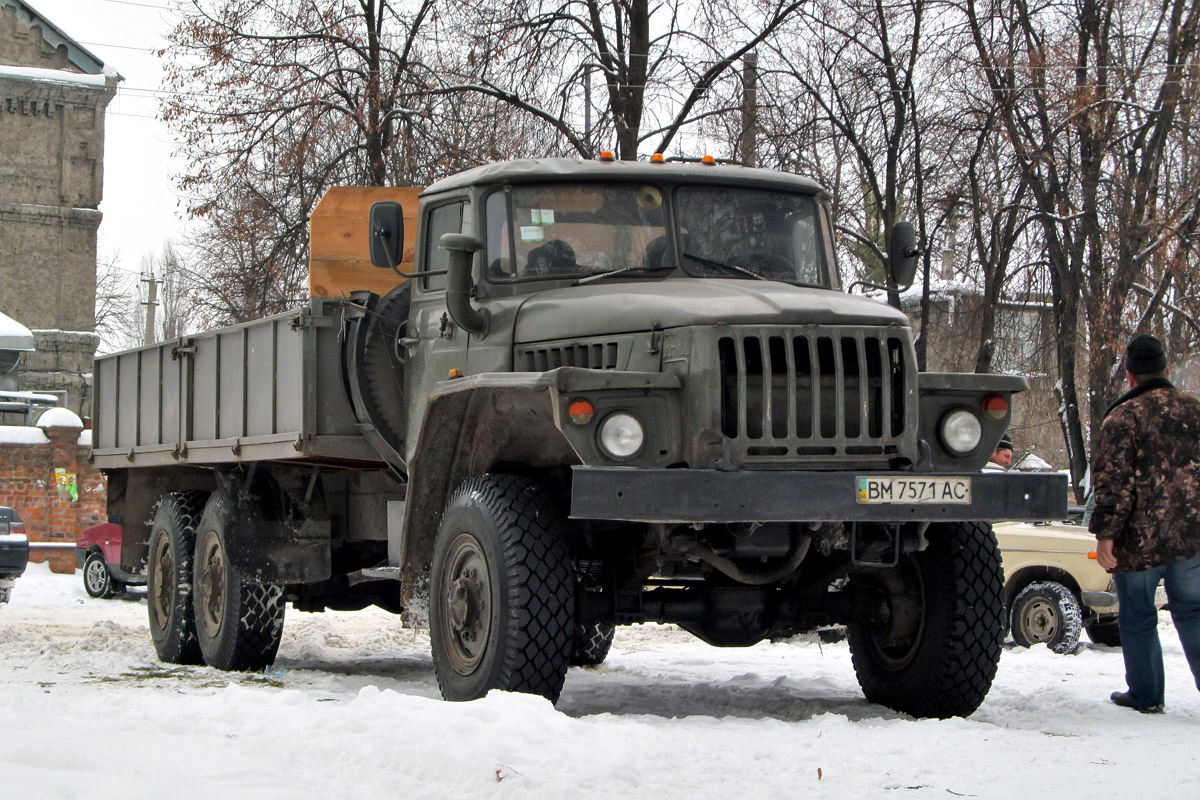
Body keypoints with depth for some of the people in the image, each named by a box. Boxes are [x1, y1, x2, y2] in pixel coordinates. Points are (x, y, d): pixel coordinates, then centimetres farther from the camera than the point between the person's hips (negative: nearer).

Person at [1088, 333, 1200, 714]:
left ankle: (1145, 695, 14)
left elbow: (1114, 482, -16)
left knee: (1138, 618, 8)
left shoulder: (1123, 416, -10)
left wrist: (1105, 533, -13)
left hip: (1140, 539, -4)